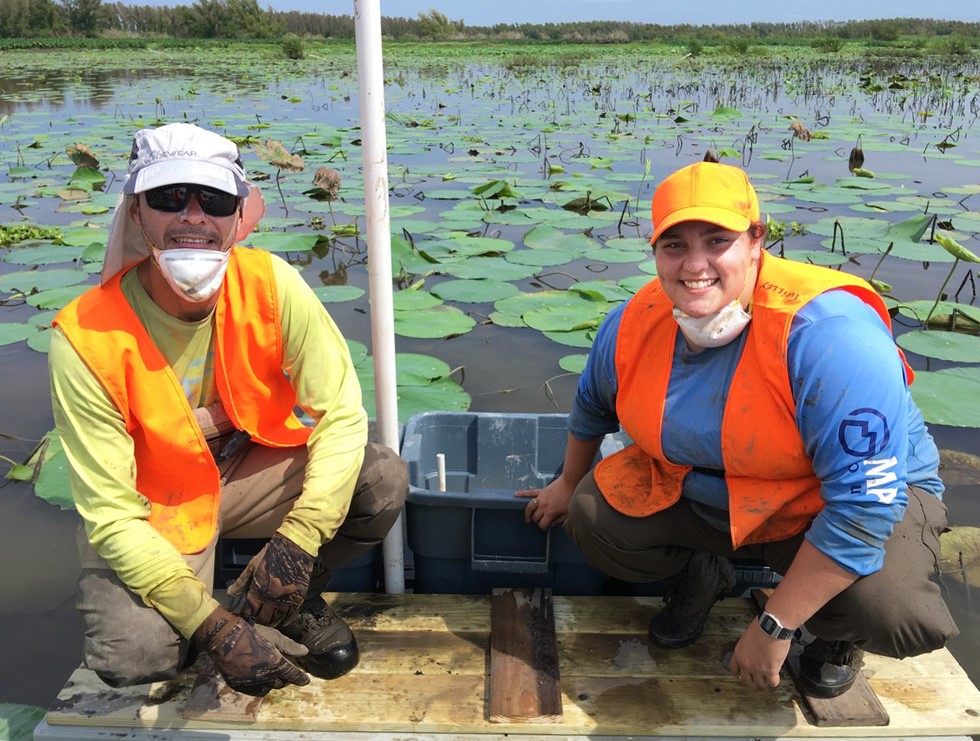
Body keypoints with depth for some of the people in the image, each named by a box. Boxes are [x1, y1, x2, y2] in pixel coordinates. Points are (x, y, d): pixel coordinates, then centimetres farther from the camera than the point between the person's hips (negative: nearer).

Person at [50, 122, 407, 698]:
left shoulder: (270, 284, -19)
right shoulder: (87, 339, -25)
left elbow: (342, 414, -19)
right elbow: (110, 515, -23)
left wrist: (294, 546, -32)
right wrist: (213, 627, -30)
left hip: (251, 466, 3)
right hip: (150, 510, -2)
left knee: (383, 481, -21)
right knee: (134, 656, -26)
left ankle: (298, 600, 8)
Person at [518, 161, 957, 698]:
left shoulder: (829, 335, -34)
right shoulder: (633, 324, -16)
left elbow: (863, 505, -34)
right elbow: (592, 407, 8)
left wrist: (774, 626, -29)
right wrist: (569, 483, 22)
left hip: (843, 498, -4)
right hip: (698, 489, 5)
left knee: (892, 611, -32)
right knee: (593, 515, -12)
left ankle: (836, 635, 9)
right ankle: (699, 574, 20)